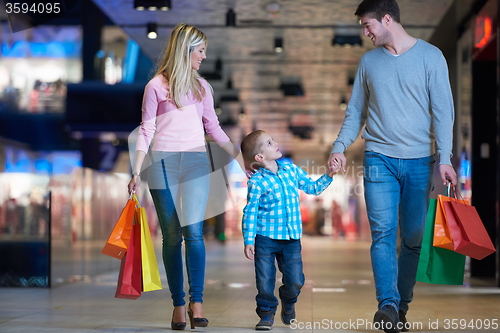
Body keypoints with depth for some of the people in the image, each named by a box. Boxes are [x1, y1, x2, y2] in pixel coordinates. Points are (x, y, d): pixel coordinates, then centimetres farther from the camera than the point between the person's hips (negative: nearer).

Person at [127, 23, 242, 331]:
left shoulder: (201, 86, 16)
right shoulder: (157, 86, 4)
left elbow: (213, 127, 22)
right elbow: (146, 130, 4)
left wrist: (241, 157, 21)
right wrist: (137, 172, -2)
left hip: (196, 162, 2)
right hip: (163, 163, -2)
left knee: (193, 231, -13)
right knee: (171, 236, -1)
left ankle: (196, 301, -10)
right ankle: (178, 305, 4)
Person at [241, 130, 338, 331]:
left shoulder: (291, 170, 5)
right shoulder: (256, 182, -10)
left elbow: (312, 188, 17)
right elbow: (250, 212, -8)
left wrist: (328, 176, 4)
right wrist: (248, 240, -11)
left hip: (292, 238, 4)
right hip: (265, 239, -3)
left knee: (295, 280, 1)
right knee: (265, 280, 2)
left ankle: (288, 302, 32)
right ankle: (267, 312, 22)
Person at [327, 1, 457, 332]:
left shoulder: (430, 56, 0)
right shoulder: (369, 61, 10)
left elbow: (443, 110, -3)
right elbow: (356, 111, 15)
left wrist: (444, 158, -11)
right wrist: (340, 147, 2)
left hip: (419, 162, -1)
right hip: (379, 159, 2)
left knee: (414, 237, 3)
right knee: (383, 233, -10)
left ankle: (402, 305, 14)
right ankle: (388, 305, -15)